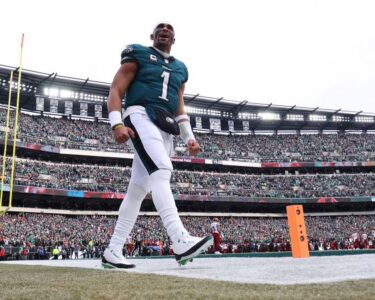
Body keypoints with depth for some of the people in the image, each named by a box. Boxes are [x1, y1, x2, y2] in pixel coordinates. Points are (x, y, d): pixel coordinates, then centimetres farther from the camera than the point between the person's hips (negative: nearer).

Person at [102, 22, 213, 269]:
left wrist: (189, 137, 14)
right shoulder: (138, 55, 9)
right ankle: (181, 241, -39)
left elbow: (179, 108, 28)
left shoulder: (180, 69, 26)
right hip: (141, 117, -6)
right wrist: (117, 124, -15)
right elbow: (116, 91, 1)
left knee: (138, 189, 3)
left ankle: (113, 251, 9)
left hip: (165, 129, 6)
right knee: (161, 171, -28)